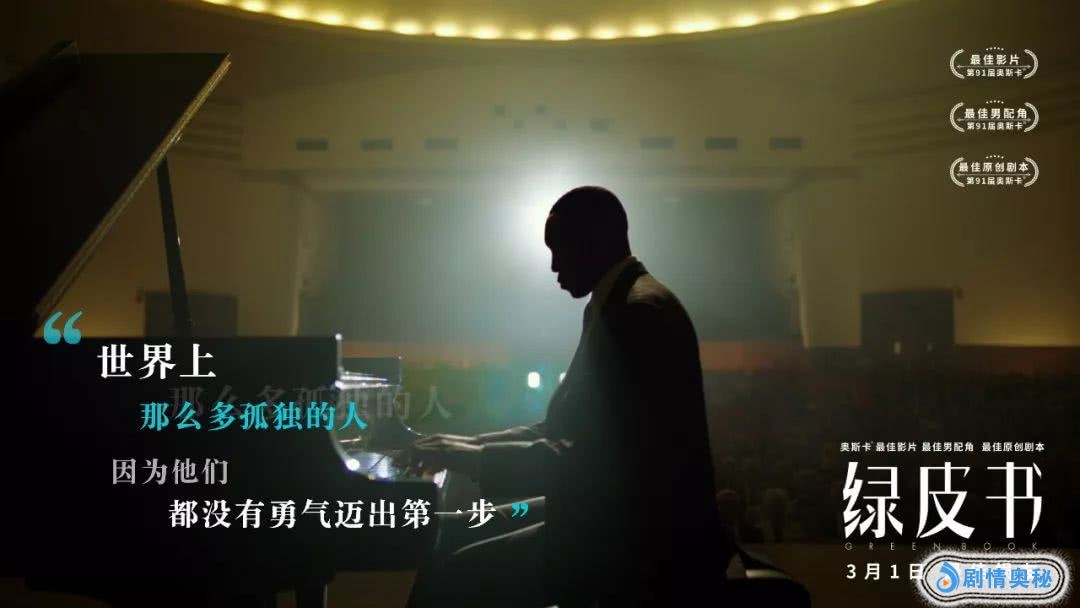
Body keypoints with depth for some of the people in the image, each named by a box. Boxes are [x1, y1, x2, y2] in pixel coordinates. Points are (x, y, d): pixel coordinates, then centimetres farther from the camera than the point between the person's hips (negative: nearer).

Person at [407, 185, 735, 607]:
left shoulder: (640, 312, -18)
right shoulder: (617, 305, 15)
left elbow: (591, 457, -24)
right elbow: (568, 428, 20)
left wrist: (475, 458, -16)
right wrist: (475, 444, 11)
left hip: (642, 540, -11)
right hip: (616, 521, 11)